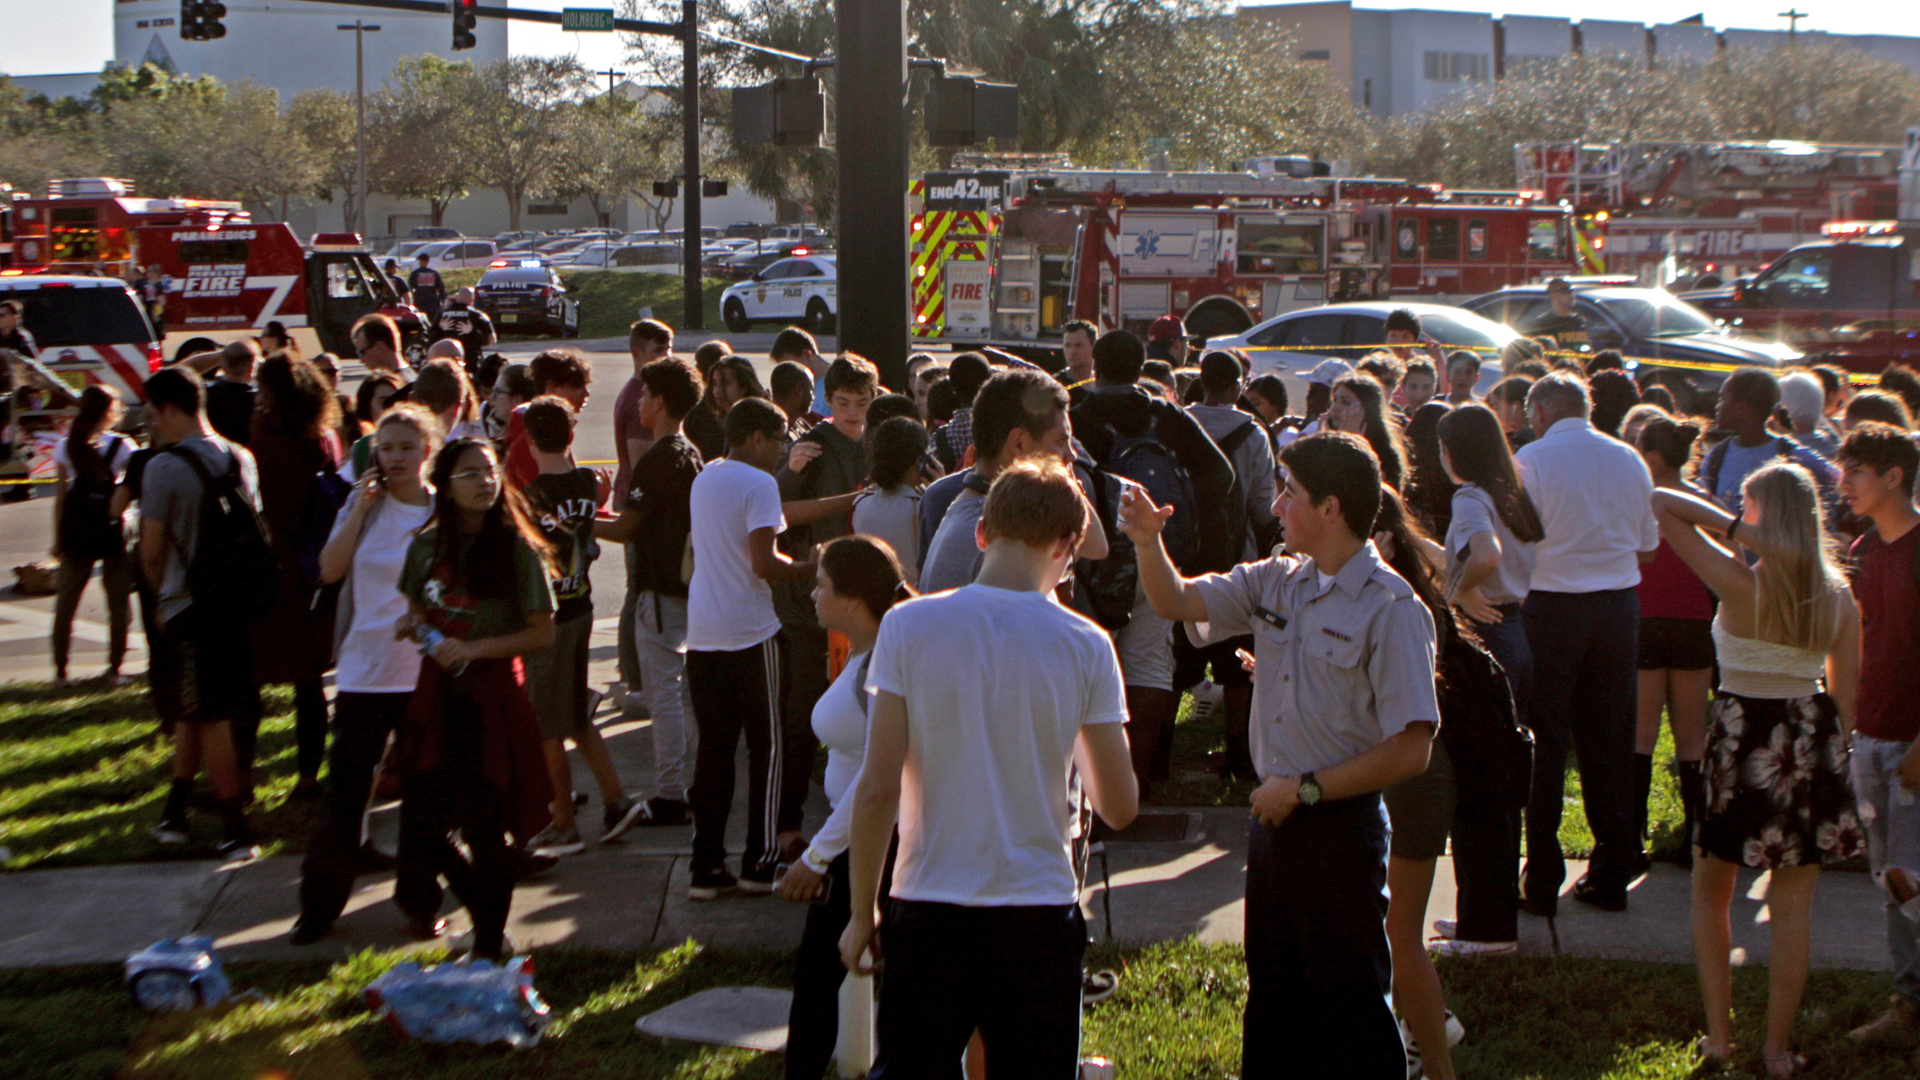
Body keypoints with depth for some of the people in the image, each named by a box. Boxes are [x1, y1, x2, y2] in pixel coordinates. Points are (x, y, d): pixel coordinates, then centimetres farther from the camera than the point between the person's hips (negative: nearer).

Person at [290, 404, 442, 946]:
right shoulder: (364, 504, 5)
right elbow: (330, 569, -6)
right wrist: (361, 508, -9)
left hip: (425, 672, -1)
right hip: (364, 670, 1)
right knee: (345, 789, 4)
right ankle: (320, 905, 12)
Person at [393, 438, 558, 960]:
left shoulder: (518, 550, -6)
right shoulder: (426, 547, 7)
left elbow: (543, 634, -8)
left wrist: (473, 649, -16)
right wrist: (411, 627, -2)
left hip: (491, 698, -4)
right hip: (435, 696, 4)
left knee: (485, 826, 1)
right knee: (421, 817, 1)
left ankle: (491, 940, 16)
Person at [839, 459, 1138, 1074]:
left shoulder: (909, 626, -7)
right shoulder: (1085, 646, -5)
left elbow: (877, 789, -8)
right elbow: (1119, 808, 0)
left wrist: (862, 912, 2)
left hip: (929, 909, 0)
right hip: (1041, 911, 0)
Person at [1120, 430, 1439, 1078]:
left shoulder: (1392, 610, -16)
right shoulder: (1276, 582, 6)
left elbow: (1410, 752, -19)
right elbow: (1174, 602, 13)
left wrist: (1305, 789, -15)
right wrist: (1149, 542, -7)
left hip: (1341, 830, -7)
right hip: (1274, 818, 7)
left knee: (1349, 1007, 2)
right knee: (1272, 1000, 16)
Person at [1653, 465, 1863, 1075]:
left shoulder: (1738, 583, -15)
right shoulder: (1838, 596, -3)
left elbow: (1661, 505, -13)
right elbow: (1846, 693, 2)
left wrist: (1736, 529, -14)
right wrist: (1829, 756, 13)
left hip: (1743, 738, -3)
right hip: (1811, 741, 3)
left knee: (1710, 893, 15)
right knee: (1793, 904, 9)